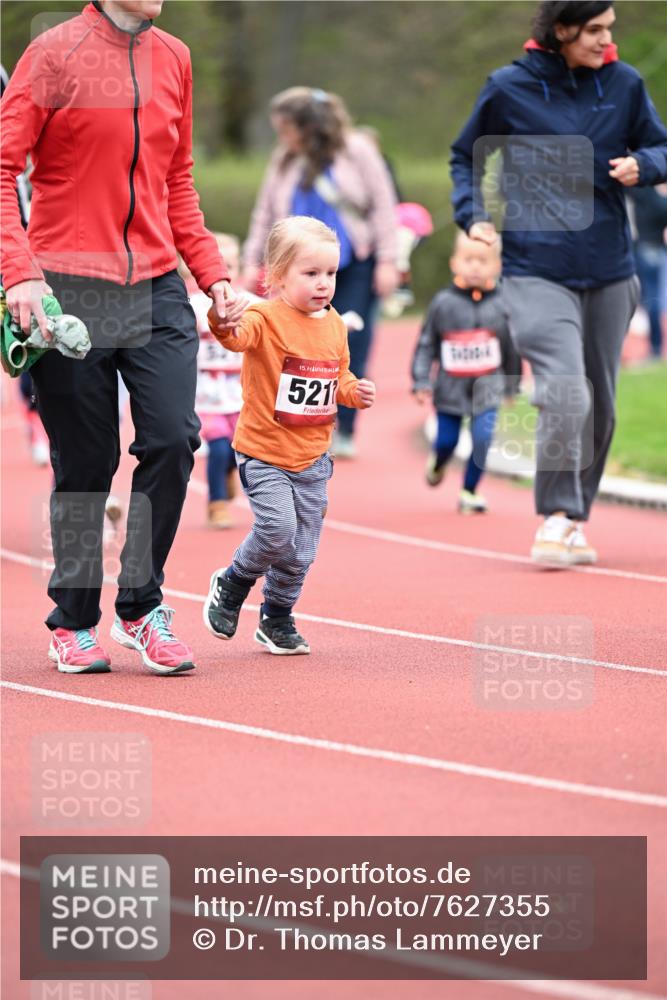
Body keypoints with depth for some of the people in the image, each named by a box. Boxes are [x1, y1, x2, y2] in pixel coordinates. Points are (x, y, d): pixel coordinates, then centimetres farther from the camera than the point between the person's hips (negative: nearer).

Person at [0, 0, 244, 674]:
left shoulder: (174, 59, 12)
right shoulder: (56, 54, -4)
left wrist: (212, 273, 11)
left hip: (157, 289, 4)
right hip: (70, 290, -4)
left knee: (173, 440, -7)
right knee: (85, 462, 2)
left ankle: (141, 610, 9)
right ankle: (73, 624, 17)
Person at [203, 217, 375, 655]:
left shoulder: (334, 325, 8)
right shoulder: (267, 318, -13)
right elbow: (240, 335, -36)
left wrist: (355, 391, 0)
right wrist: (224, 322, -59)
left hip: (312, 457, 6)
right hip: (263, 453, -6)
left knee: (301, 550, 7)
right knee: (277, 528, -19)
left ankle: (277, 619, 27)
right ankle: (232, 583, 9)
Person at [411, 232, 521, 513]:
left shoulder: (501, 306, -3)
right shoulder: (443, 303, -6)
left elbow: (512, 349, 8)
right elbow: (426, 345, -3)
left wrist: (512, 384, 14)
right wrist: (421, 382, -8)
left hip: (487, 389, 0)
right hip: (450, 389, 0)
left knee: (482, 440, -11)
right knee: (446, 441, 4)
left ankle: (469, 492, 6)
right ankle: (438, 463, 41)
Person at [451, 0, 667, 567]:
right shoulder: (508, 88, -3)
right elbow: (466, 155, 11)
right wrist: (472, 214, -4)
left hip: (609, 272, 4)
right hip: (536, 270, -4)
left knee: (599, 405, 12)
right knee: (566, 393, -21)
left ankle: (576, 521, 27)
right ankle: (557, 519, -12)